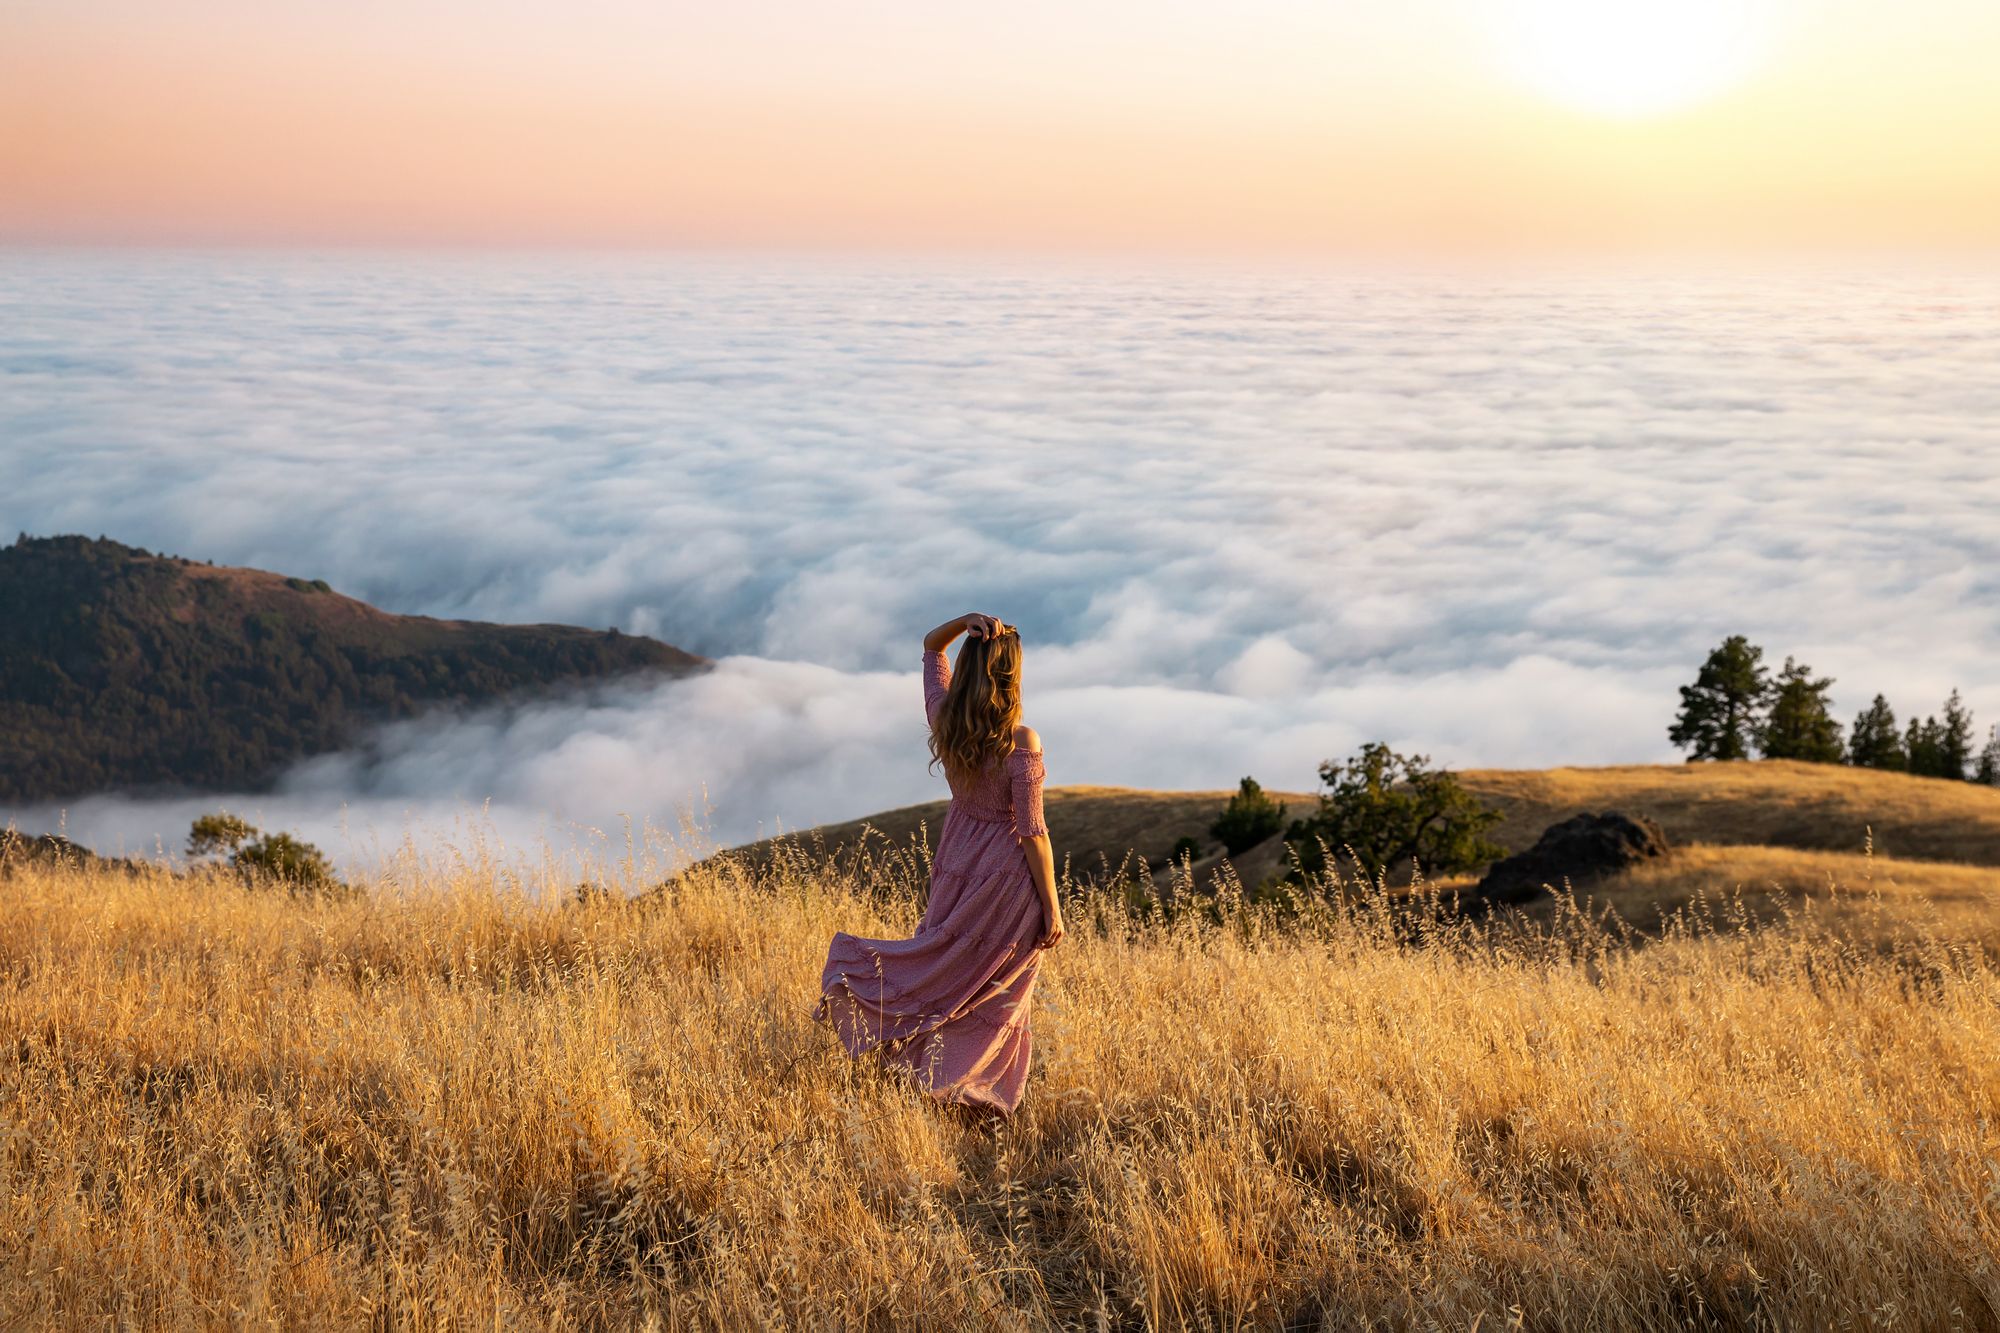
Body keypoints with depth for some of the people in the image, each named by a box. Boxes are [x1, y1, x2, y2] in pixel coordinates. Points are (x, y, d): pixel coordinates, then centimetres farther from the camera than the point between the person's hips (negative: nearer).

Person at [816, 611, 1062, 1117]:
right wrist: (1051, 908, -11)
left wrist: (964, 623, -11)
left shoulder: (945, 720, -7)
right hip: (1008, 871, -5)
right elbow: (1032, 830, -18)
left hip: (957, 857, 5)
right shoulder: (1020, 741, -22)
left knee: (946, 953, 24)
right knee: (994, 993, 7)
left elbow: (931, 646, 11)